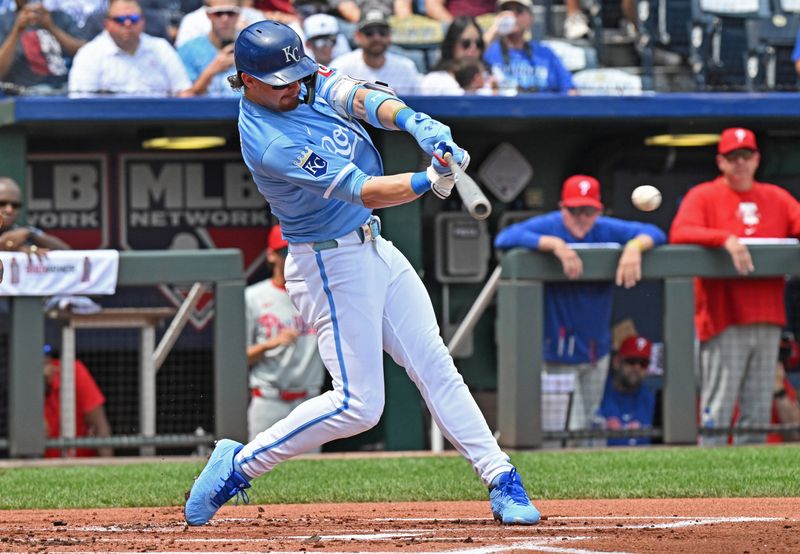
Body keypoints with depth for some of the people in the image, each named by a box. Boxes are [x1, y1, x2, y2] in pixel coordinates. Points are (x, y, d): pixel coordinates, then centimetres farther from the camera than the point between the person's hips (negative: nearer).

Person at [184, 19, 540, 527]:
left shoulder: (309, 82, 0)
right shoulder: (269, 142, -25)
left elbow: (364, 99, -15)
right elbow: (362, 191, -29)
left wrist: (416, 122, -35)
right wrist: (428, 181, -43)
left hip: (374, 250, 9)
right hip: (331, 264, -9)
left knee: (435, 366, 7)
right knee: (358, 404, -9)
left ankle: (502, 482, 9)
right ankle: (239, 465, 3)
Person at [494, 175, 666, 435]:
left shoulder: (606, 230, 1)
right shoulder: (547, 226, -11)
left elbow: (655, 233, -1)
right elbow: (504, 238, -27)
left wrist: (634, 246, -24)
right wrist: (554, 244, -36)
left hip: (597, 348, 5)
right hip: (557, 349, -5)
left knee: (586, 426, 14)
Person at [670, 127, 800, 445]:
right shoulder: (703, 196, 3)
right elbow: (679, 233, -13)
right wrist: (725, 238, -27)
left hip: (767, 322, 5)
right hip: (724, 320, -5)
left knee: (759, 411, 7)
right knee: (718, 409, -9)